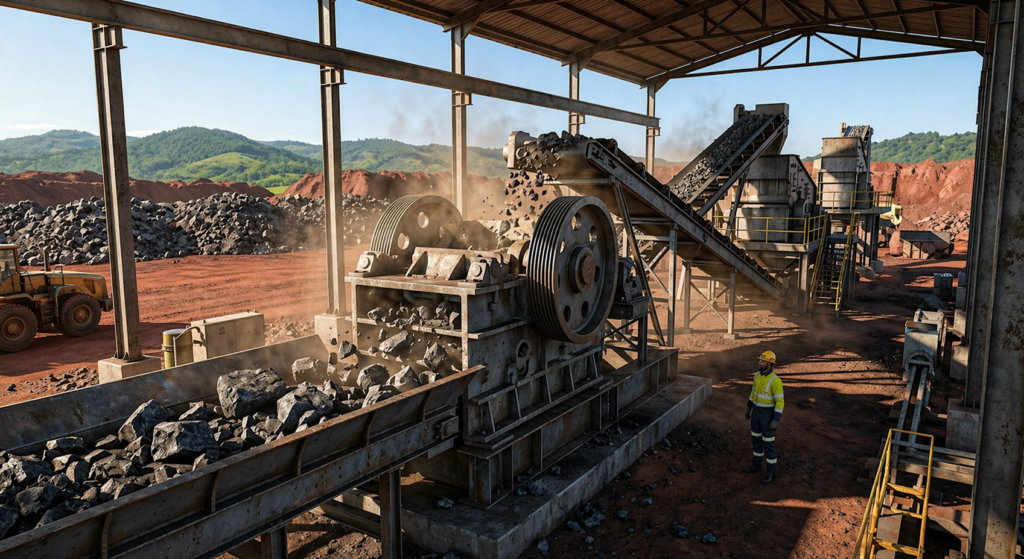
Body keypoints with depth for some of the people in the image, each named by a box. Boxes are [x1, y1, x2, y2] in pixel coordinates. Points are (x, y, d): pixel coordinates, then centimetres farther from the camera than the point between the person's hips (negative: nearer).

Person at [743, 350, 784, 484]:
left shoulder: (775, 380, -26)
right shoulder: (758, 375, -1)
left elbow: (780, 402, -23)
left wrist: (776, 420, -24)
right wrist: (748, 408, 18)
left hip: (768, 414, -8)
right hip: (757, 411, 8)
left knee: (768, 442, 2)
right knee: (756, 438, 18)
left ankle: (771, 472, 19)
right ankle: (756, 465, 36)